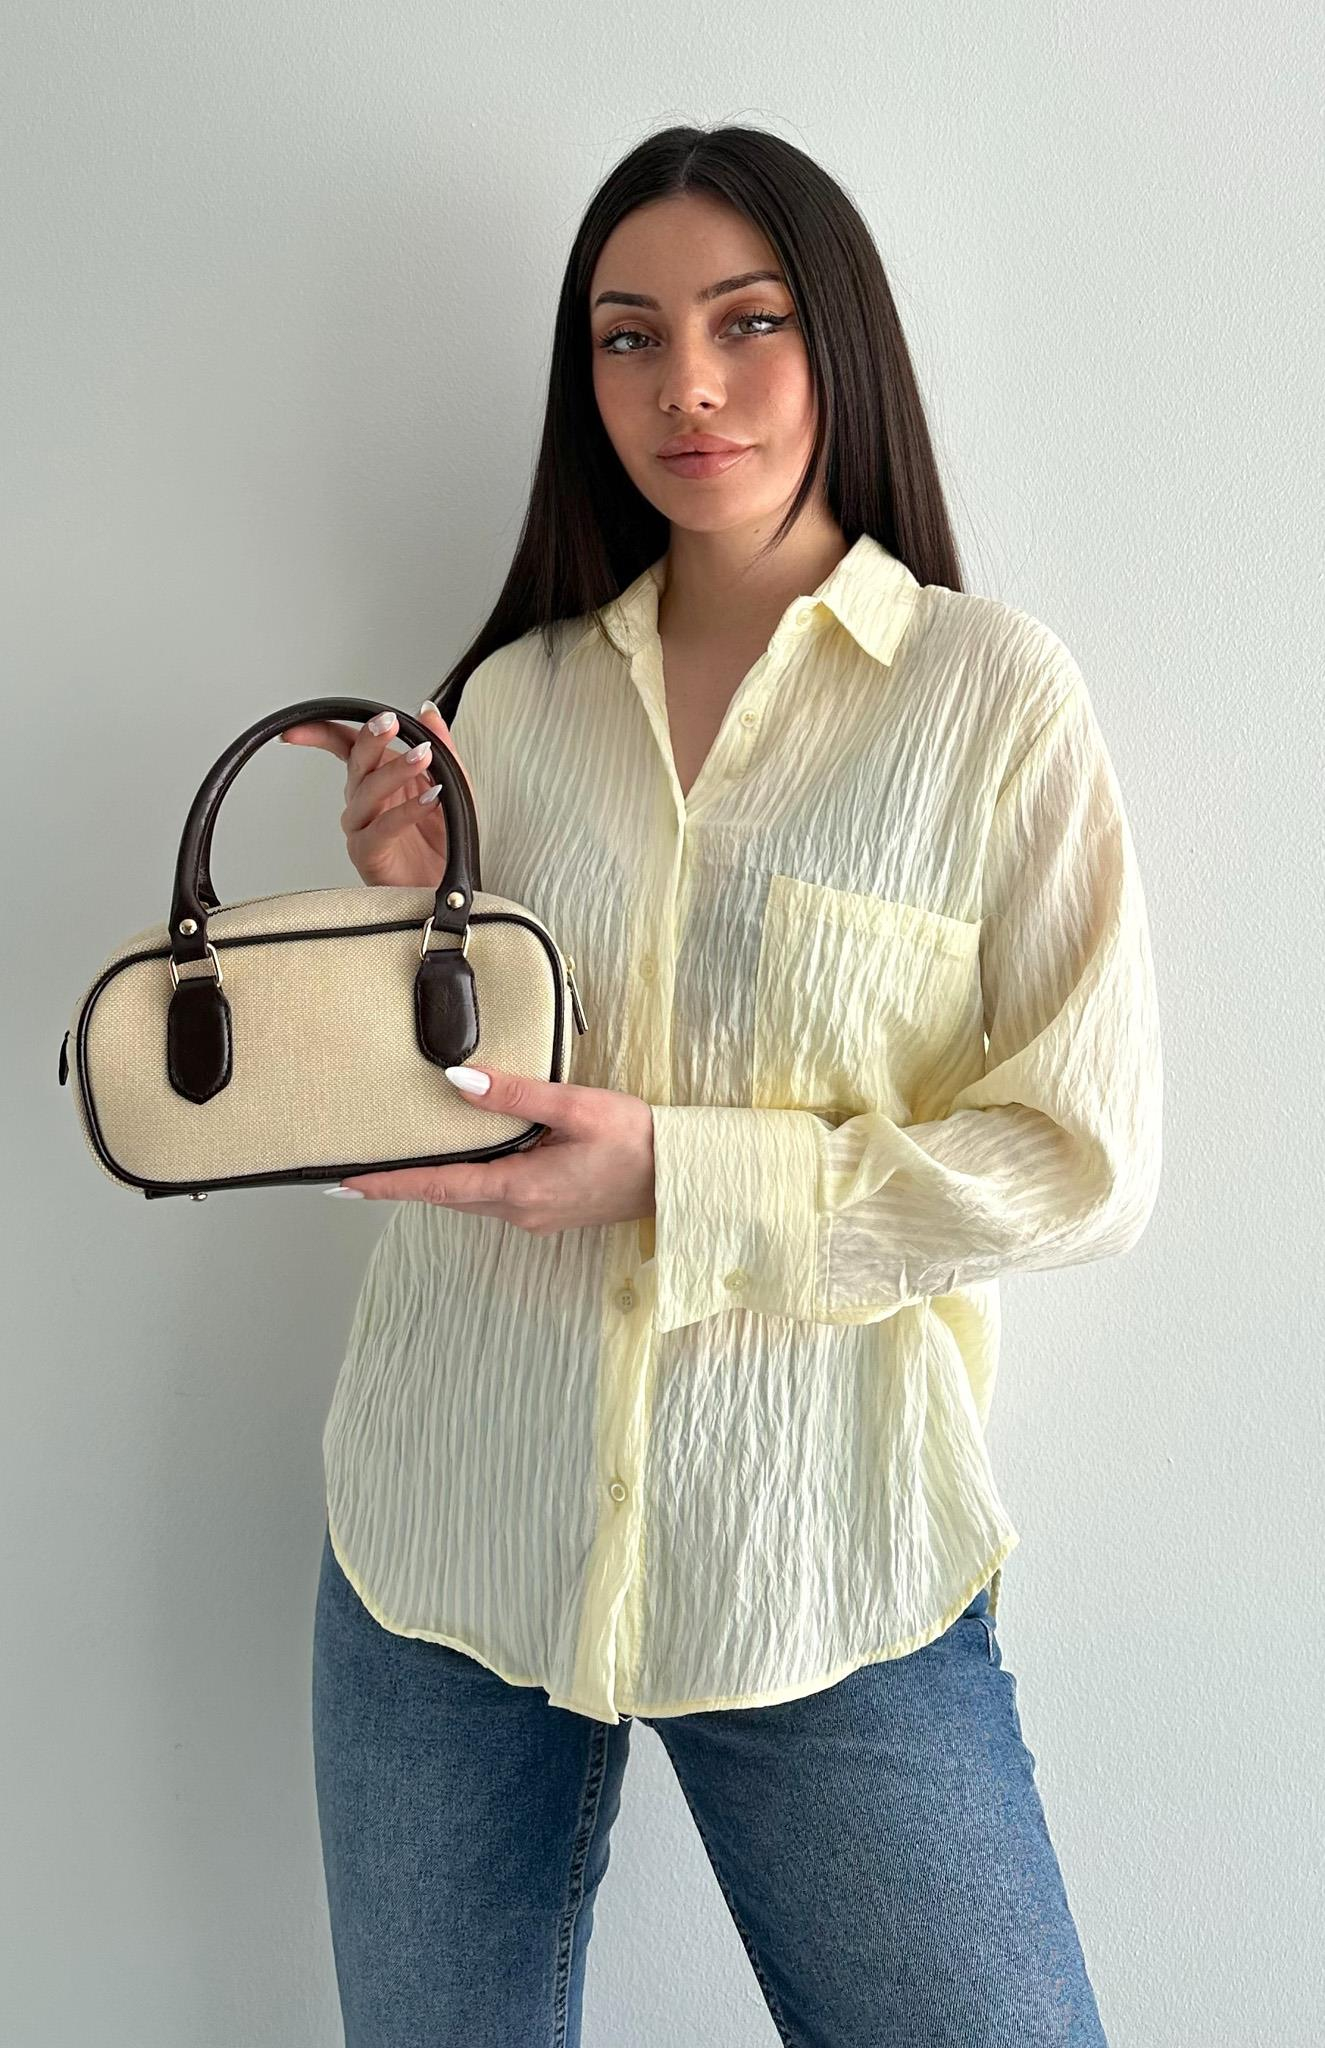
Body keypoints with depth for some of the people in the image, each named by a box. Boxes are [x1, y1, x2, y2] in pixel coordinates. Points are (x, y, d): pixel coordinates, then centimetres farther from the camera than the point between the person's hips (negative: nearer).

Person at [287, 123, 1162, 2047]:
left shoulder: (997, 691, -6)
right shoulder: (512, 694, 4)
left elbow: (1084, 1160, -10)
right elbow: (419, 1097, 11)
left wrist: (674, 1174, -19)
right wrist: (407, 915, -9)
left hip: (822, 1563, -3)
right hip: (449, 1529, 4)